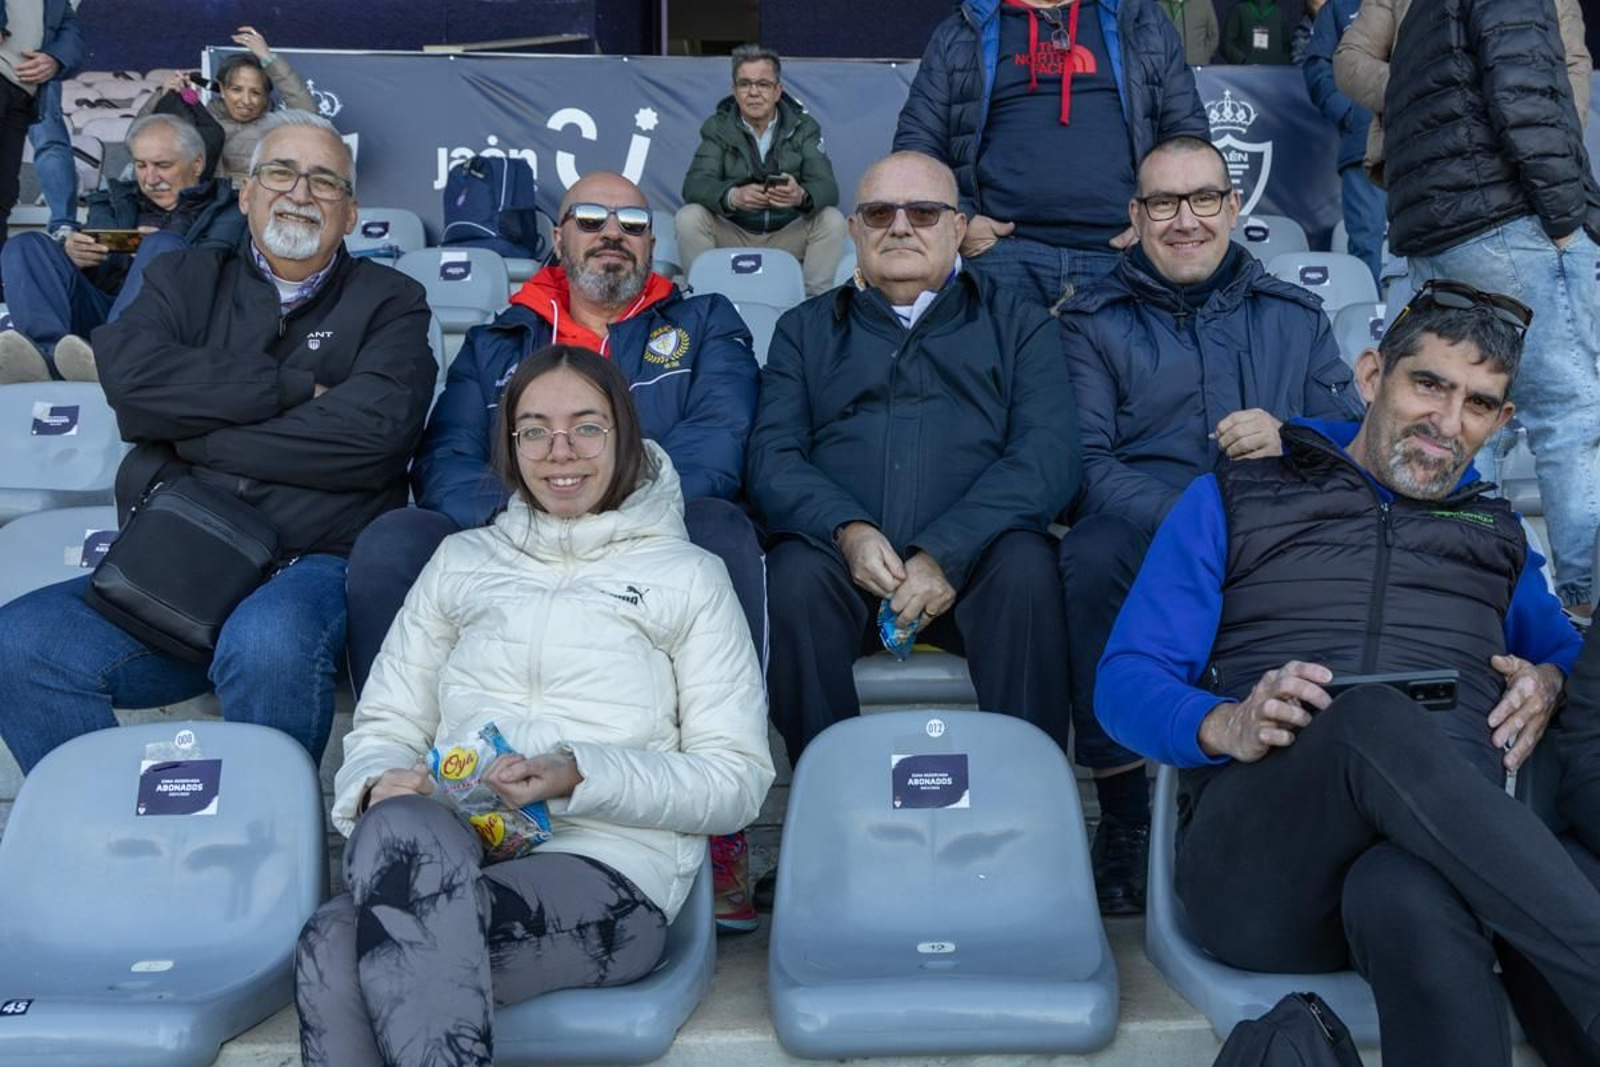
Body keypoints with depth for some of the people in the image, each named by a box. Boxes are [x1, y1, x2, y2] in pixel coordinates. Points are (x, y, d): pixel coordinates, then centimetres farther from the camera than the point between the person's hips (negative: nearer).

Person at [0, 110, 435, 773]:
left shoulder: (389, 302, 10)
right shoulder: (186, 280, 19)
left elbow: (372, 433, -10)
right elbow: (129, 376, -3)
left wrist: (188, 436, -3)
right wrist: (296, 386, -7)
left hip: (313, 565, -3)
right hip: (169, 567, 4)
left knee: (268, 644, -36)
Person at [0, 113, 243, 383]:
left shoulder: (226, 211, 19)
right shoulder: (114, 202, 31)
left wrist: (164, 253, -19)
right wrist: (70, 254, -7)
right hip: (98, 308, 4)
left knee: (164, 244, -29)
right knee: (26, 246, -12)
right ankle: (49, 353, -39)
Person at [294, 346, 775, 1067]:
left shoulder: (687, 576, 14)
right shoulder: (462, 561, 25)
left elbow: (738, 780, 5)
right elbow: (385, 724, 21)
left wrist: (581, 777, -11)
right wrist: (378, 782, -5)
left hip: (609, 870, -3)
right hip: (445, 847, 3)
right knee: (400, 821, -36)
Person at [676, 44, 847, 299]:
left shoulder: (804, 127, -1)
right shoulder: (717, 128, -1)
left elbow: (827, 187, -15)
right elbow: (695, 184, -16)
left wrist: (801, 196, -42)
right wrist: (733, 197, -40)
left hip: (790, 236, 0)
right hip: (731, 234, 0)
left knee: (832, 220, -25)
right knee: (689, 217, -25)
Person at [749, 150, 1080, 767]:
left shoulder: (1018, 325, 18)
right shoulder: (806, 330, 22)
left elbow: (1049, 455, 1)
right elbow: (772, 457, 8)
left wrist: (944, 553, -15)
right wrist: (847, 529, -14)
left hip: (973, 560, 0)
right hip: (838, 550, 1)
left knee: (1027, 569, -32)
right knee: (795, 576, -31)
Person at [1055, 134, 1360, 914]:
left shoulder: (1293, 315, 24)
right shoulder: (1094, 321, 15)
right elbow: (1086, 463, -2)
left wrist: (1292, 438, -8)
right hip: (1146, 531, -2)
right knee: (1092, 554, -36)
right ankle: (1123, 814, -23)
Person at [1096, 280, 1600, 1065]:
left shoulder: (1498, 534, 29)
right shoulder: (1234, 499, 16)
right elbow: (1125, 682, 7)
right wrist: (1227, 727, -16)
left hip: (1444, 844, 2)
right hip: (1252, 863, -1)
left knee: (1412, 897, -38)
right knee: (1377, 718, -36)